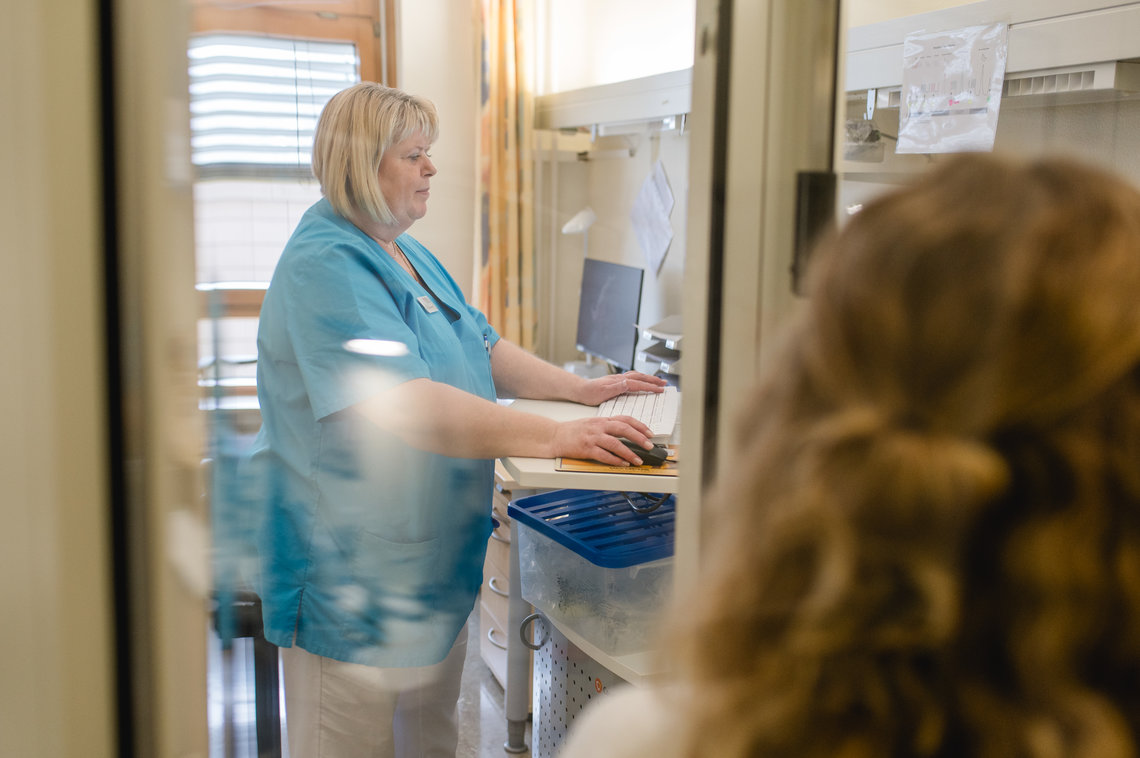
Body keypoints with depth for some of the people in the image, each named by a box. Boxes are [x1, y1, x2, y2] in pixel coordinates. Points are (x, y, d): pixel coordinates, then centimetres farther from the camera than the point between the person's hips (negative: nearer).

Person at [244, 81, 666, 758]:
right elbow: (403, 401, -33)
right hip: (351, 569, -9)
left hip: (435, 562, 9)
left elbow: (482, 349, 17)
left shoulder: (409, 256, 12)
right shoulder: (325, 266, -21)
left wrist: (582, 390, 5)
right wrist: (551, 437, -37)